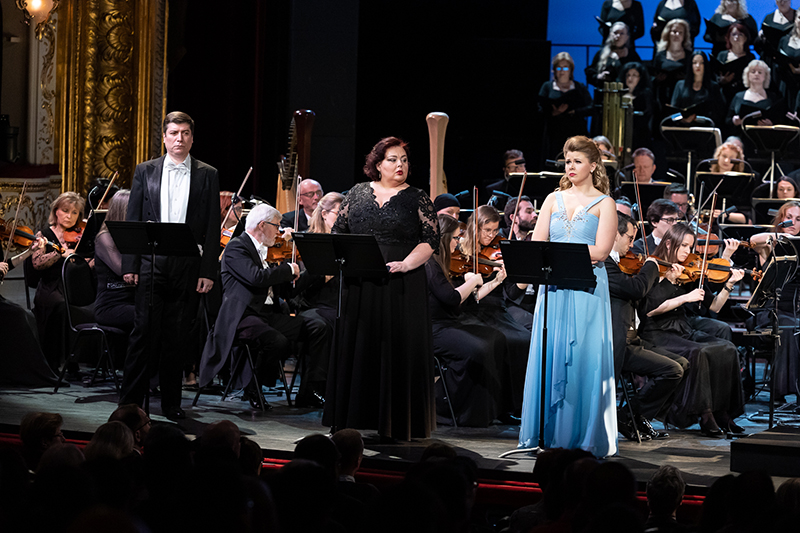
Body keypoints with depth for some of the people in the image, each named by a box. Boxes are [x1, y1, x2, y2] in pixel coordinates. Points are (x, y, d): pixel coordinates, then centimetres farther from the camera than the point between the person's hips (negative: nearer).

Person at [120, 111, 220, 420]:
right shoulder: (145, 171, 9)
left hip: (188, 267, 0)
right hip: (152, 264, 0)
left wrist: (208, 272, -3)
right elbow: (132, 219, 7)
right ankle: (131, 401, 0)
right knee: (144, 331, -4)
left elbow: (212, 228, 4)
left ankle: (171, 403, 13)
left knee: (177, 335, 5)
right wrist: (129, 265, -1)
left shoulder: (207, 175, 7)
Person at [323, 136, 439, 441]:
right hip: (359, 287, 3)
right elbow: (339, 230, 15)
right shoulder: (358, 193, 12)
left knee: (397, 350, -3)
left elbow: (430, 241, -4)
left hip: (401, 287, -3)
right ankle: (351, 419, 13)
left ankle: (395, 424, 1)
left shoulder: (417, 199, 3)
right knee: (355, 346, 5)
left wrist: (406, 264, -18)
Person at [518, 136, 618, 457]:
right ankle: (551, 433, 5)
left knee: (584, 360, -6)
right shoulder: (554, 199, 14)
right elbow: (537, 247, 6)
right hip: (554, 289, 4)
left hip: (588, 290, -4)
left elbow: (600, 252, -8)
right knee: (549, 357, 0)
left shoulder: (604, 204, 3)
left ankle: (585, 437, -2)